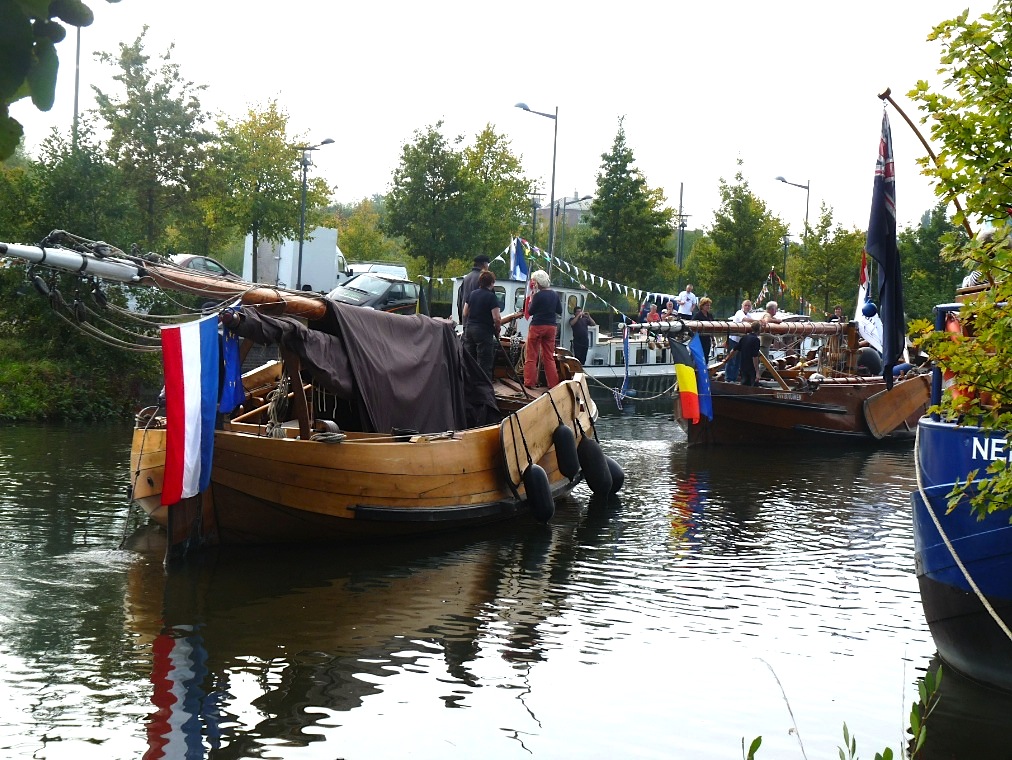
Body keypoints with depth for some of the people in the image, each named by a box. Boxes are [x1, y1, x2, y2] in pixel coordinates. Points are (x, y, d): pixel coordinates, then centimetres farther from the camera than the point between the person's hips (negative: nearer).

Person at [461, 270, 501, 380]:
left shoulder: (472, 294, 10)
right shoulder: (491, 296, -10)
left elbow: (464, 314, 14)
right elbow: (496, 318, -15)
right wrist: (497, 331, 1)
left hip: (469, 329, 6)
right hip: (484, 331, -6)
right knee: (484, 363, -3)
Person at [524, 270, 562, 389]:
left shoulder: (538, 295, -14)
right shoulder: (555, 295, 3)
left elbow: (530, 311, -6)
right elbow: (559, 311, 12)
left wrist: (531, 300, 7)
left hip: (537, 326, -5)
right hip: (551, 327, 5)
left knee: (531, 356, 3)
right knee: (549, 357, 12)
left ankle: (529, 382, 1)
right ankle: (553, 383, 10)